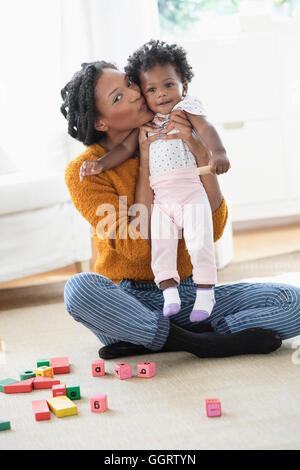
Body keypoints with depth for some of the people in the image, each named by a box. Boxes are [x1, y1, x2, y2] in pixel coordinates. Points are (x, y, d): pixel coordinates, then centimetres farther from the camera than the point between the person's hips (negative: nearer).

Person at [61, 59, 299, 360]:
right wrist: (145, 162, -13)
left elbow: (213, 231, -5)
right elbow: (136, 248, -15)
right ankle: (202, 343, -25)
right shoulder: (82, 170, -6)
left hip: (189, 296, 4)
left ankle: (144, 340, -21)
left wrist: (201, 153, -16)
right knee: (79, 289, -37)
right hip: (130, 300, -3)